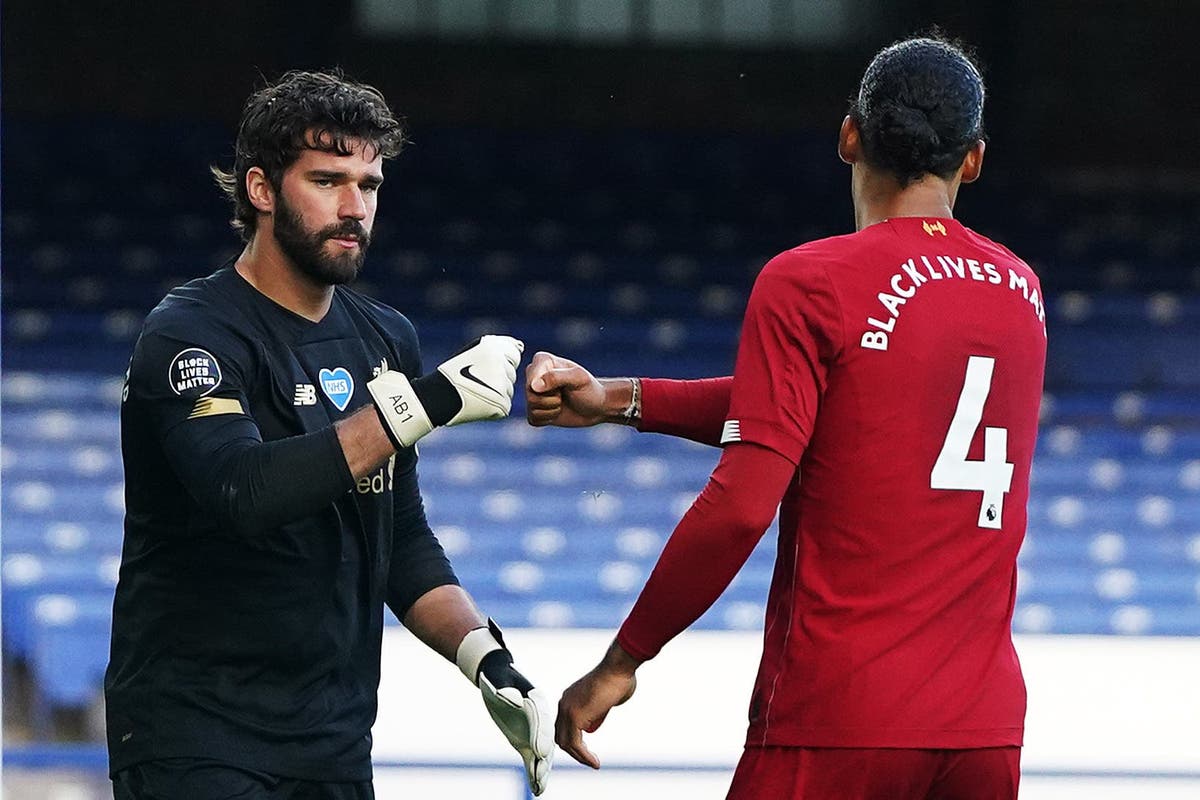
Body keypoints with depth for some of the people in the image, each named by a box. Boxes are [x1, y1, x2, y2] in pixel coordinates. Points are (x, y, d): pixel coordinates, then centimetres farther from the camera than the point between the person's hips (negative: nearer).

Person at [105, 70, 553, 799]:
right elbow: (244, 493, -29)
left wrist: (485, 658, 2)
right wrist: (423, 404, -30)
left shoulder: (384, 341, 10)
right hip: (196, 735, -6)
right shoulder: (191, 335, -11)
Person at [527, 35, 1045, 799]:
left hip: (838, 718, -6)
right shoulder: (1020, 291, 11)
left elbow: (743, 502, -14)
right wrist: (617, 400, 14)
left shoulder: (809, 283, -7)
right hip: (987, 723, 6)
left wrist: (622, 660, -6)